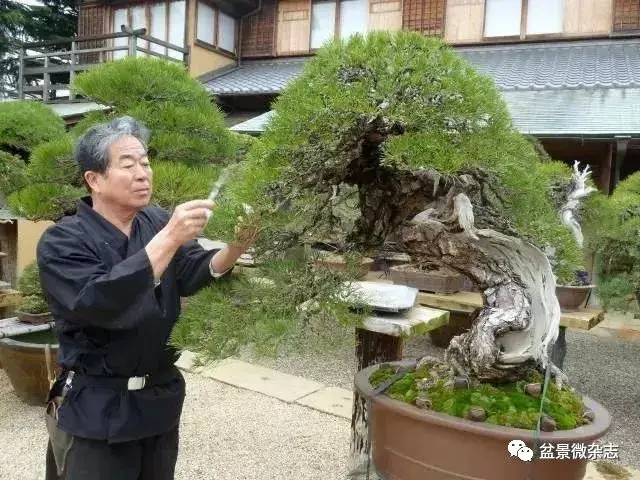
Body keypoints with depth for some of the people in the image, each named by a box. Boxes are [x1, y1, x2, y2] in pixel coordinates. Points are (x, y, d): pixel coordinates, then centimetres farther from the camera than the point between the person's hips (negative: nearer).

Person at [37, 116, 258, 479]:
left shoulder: (157, 221, 2)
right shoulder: (62, 242, -13)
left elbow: (193, 275, -12)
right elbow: (97, 303, -30)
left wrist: (234, 247, -33)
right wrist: (168, 239, -36)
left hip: (161, 397, 5)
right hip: (96, 410, -5)